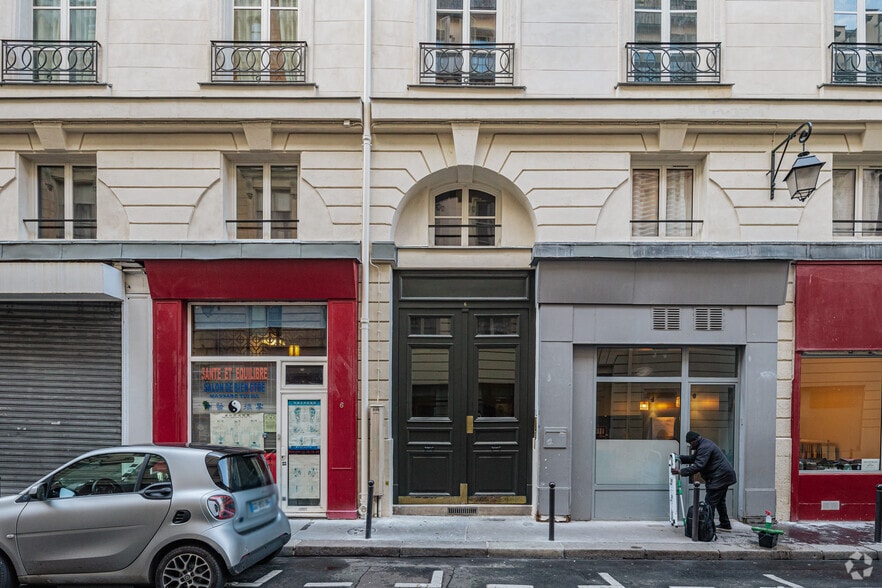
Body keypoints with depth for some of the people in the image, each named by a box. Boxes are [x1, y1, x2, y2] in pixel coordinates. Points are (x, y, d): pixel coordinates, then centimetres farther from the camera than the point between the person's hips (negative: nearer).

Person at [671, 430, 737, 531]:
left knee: (710, 502, -11)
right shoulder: (703, 444, 13)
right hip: (723, 476, 11)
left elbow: (698, 466, -29)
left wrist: (681, 471, -29)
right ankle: (725, 525, 31)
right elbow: (692, 458, 19)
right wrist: (679, 458, 4)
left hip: (720, 477, -11)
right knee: (719, 501, 21)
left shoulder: (704, 447, -22)